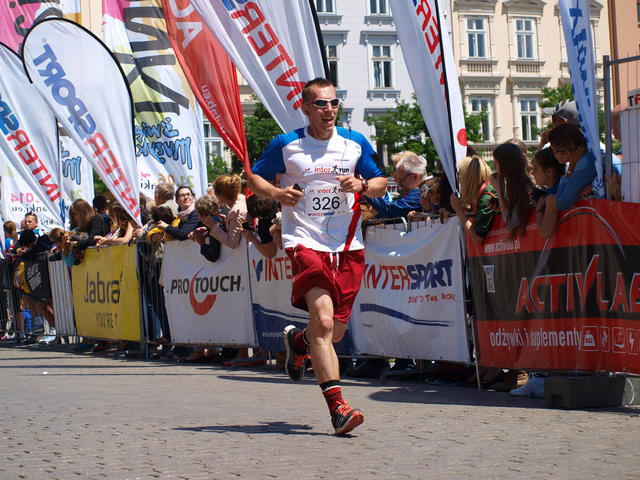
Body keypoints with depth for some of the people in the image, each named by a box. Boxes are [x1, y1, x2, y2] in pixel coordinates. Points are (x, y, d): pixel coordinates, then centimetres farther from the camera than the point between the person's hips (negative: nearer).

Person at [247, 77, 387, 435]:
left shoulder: (356, 143, 8)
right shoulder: (286, 145, 2)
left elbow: (381, 184, 16)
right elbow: (255, 177, 12)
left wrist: (362, 185, -7)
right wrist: (276, 193, -9)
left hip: (348, 248, 4)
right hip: (306, 243, -4)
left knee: (335, 331, 9)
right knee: (323, 320, -20)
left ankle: (297, 340, 45)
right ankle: (337, 407, -19)